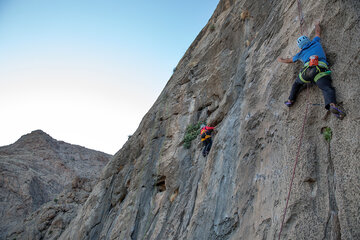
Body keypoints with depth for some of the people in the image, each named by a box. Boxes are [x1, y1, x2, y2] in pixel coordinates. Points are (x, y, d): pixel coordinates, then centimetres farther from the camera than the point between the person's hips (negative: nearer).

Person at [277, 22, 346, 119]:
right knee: (327, 88, -17)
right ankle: (332, 105, -43)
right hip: (321, 70, -1)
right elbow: (317, 32, 51)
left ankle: (291, 100, 25)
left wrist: (281, 60, 65)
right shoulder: (315, 42, 29)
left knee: (297, 83, 29)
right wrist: (317, 25, 72)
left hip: (307, 69, 1)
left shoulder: (301, 53, 29)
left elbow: (289, 60, 45)